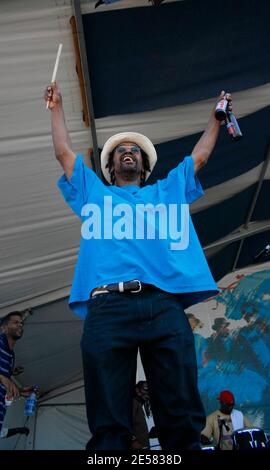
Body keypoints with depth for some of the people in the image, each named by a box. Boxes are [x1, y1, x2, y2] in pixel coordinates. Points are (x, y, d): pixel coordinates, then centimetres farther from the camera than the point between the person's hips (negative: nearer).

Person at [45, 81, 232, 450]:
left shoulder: (167, 190, 32)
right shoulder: (94, 192, 30)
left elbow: (200, 155, 39)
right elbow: (64, 152, 34)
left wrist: (217, 115, 47)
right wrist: (56, 107, 43)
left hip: (164, 306, 1)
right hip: (108, 308, 0)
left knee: (182, 418, -3)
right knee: (109, 424, -4)